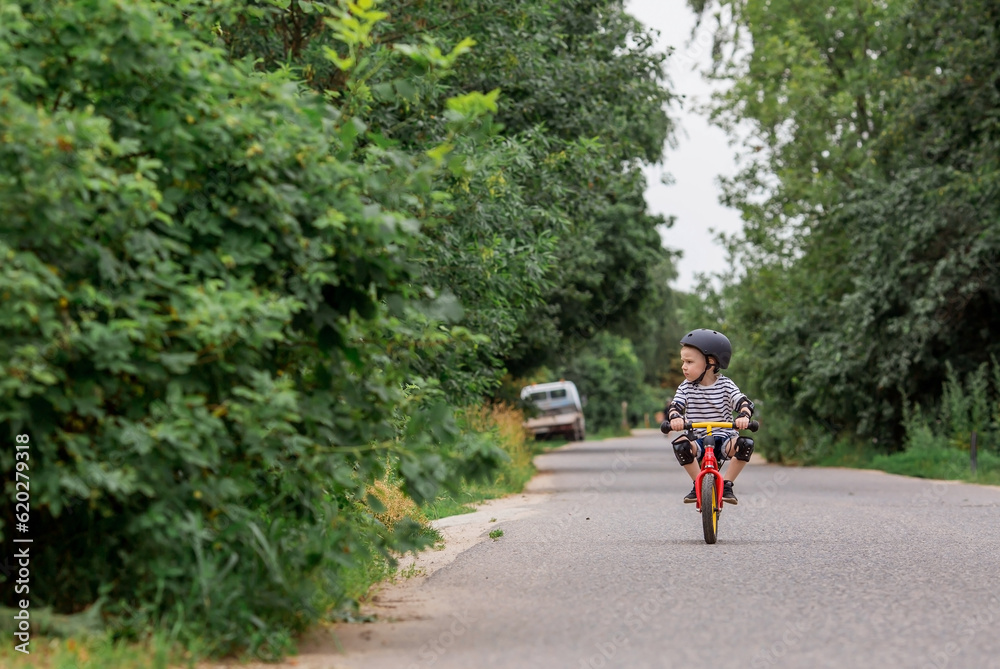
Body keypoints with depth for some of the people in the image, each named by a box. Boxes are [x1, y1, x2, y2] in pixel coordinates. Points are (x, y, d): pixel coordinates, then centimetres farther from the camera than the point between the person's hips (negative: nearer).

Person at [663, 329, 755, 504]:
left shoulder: (725, 385, -2)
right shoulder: (686, 387, 2)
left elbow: (743, 403, -14)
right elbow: (674, 406, -10)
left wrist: (744, 416, -38)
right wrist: (674, 417, -36)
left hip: (723, 438, -1)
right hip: (697, 439, 1)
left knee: (745, 444, -30)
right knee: (680, 445, -32)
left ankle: (727, 485, -11)